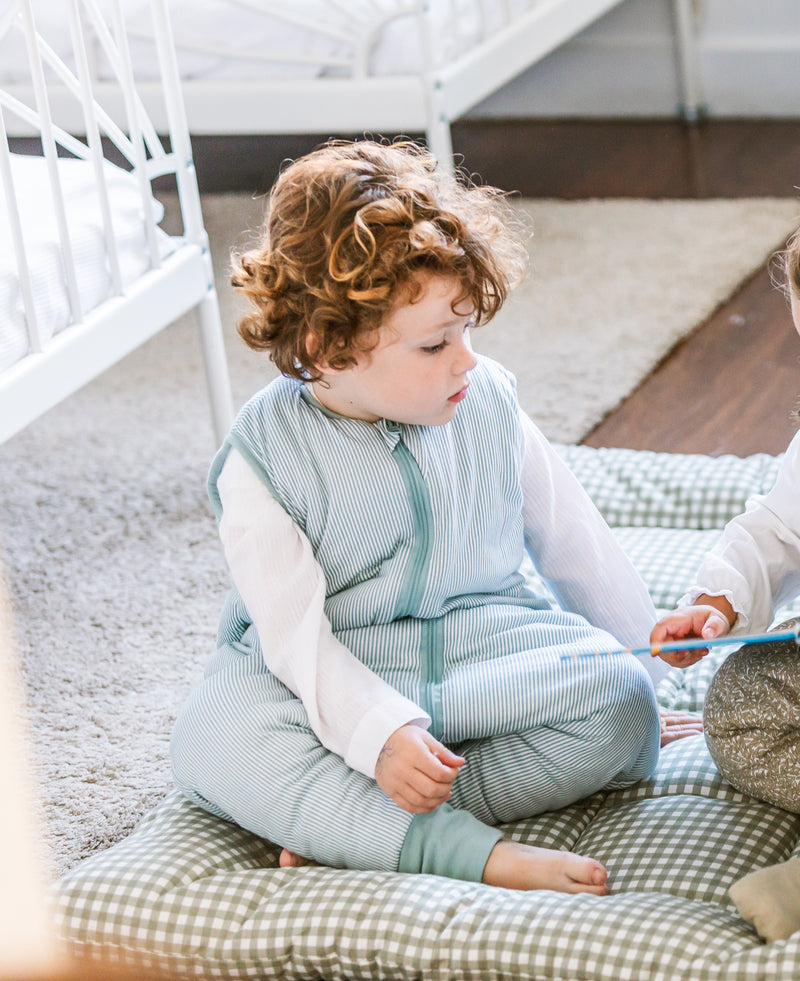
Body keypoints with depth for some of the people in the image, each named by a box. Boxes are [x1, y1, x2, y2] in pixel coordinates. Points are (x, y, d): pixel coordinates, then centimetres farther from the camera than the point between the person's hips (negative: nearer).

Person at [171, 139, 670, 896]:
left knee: (617, 704, -26)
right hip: (334, 684, -3)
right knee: (213, 736, -33)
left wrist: (643, 663, 16)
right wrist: (378, 735, -33)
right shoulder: (263, 458, -11)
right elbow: (294, 632, -17)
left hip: (483, 658, 3)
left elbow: (576, 545, 12)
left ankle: (347, 821, -30)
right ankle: (470, 851, -40)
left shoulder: (487, 407, 1)